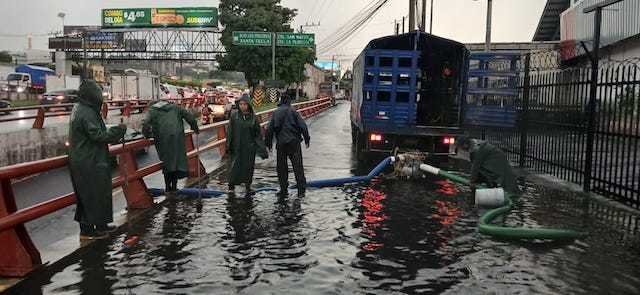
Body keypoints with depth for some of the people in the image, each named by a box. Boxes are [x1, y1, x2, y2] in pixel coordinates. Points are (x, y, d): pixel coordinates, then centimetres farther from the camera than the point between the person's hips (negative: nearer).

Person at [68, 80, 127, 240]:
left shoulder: (79, 109, 12)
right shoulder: (86, 113, -20)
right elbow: (97, 135, -23)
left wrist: (113, 132, 8)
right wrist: (117, 130, -13)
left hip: (84, 160, 10)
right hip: (88, 162, -10)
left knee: (95, 193, 17)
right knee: (91, 194, -1)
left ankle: (100, 224, 27)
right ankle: (87, 229, 7)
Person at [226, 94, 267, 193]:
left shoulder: (253, 117, -1)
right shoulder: (234, 115, -3)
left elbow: (258, 133, 1)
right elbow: (230, 131, -2)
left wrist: (262, 149, -4)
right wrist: (228, 146, -6)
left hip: (249, 147, 1)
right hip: (237, 146, -1)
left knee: (248, 166, 8)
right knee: (235, 166, -2)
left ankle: (248, 185, 25)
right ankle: (231, 186, 13)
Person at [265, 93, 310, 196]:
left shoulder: (275, 112, 7)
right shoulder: (292, 110, -1)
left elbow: (269, 129, 5)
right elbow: (302, 125, -6)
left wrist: (269, 143, 13)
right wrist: (306, 139, 2)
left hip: (281, 143, 2)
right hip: (294, 142, -2)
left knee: (281, 167, 11)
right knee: (297, 165, 1)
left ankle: (283, 190, 12)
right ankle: (301, 188, -3)